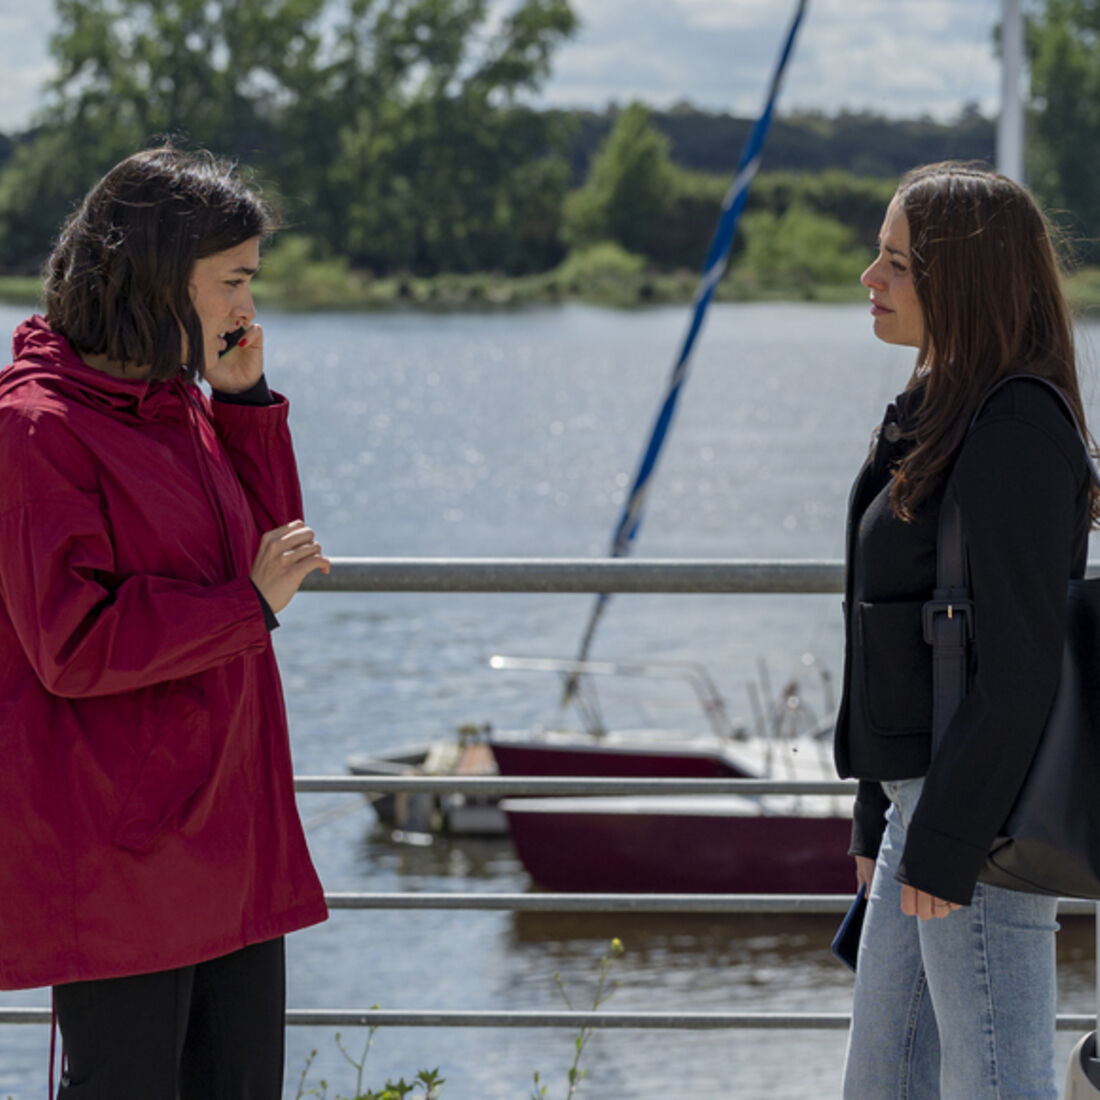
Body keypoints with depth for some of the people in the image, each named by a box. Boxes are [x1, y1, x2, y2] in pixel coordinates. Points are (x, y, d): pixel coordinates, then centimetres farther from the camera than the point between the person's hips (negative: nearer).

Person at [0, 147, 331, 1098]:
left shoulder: (178, 405, 12)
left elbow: (266, 548, 17)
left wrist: (244, 401, 6)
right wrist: (249, 604, -16)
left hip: (227, 827, 9)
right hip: (109, 847, -9)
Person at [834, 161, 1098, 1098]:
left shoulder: (1015, 433, -16)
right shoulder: (937, 416, 14)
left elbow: (1021, 661, -21)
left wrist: (944, 843, -21)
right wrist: (880, 824, 19)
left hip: (983, 807, -10)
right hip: (926, 794, 10)